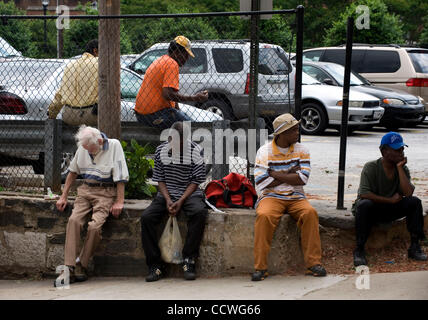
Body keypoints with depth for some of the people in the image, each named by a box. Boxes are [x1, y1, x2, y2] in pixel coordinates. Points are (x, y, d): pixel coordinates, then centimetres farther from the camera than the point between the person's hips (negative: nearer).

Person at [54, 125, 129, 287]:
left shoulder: (114, 146, -8)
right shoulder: (83, 147, 6)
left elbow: (121, 177, -8)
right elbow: (73, 172, 18)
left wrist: (119, 202, -12)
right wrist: (63, 196, 14)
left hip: (106, 192, -4)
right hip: (86, 190, 4)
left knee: (95, 226, -25)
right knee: (74, 220, -21)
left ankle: (81, 265, -10)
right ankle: (69, 268, -23)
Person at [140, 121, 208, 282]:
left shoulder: (195, 151, -6)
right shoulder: (161, 150, 2)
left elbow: (196, 181, -5)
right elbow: (160, 180, 6)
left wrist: (181, 201, -17)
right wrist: (168, 200, -11)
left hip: (189, 194, -2)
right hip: (166, 194, 2)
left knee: (200, 212, -35)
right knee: (146, 217, -23)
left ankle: (189, 260, -25)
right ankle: (155, 264, -16)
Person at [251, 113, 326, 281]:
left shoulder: (301, 150, 7)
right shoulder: (264, 151, 0)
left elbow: (302, 179, -7)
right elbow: (261, 183, -11)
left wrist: (274, 174, -9)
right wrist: (288, 174, -7)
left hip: (295, 197, 2)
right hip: (271, 197, -2)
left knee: (310, 213, -29)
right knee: (264, 216, -34)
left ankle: (313, 263, -23)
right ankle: (260, 267, -27)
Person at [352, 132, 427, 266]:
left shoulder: (403, 168, 0)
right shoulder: (371, 167, -14)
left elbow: (408, 193, -17)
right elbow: (364, 194, -25)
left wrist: (399, 167, -17)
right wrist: (391, 200, -20)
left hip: (390, 210, 4)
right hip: (371, 210, -4)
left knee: (415, 202, -18)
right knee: (364, 204, -39)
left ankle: (414, 247, -15)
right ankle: (359, 250, -29)